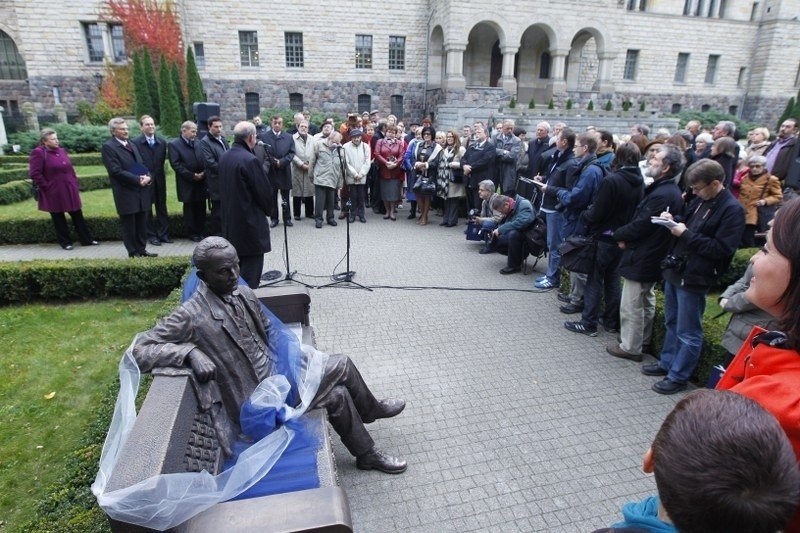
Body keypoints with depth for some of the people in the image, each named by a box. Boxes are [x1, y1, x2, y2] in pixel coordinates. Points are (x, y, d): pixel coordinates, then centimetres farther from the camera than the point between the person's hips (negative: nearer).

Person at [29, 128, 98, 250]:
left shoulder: (61, 151, 9)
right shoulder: (38, 153, -11)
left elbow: (70, 168, 17)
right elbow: (34, 173, -13)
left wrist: (74, 183, 10)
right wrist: (46, 187, -13)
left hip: (69, 190, 6)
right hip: (54, 193, -6)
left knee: (77, 215, 8)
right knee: (58, 218, 7)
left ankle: (87, 239, 14)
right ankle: (65, 242, 16)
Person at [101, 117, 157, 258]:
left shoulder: (132, 144, 17)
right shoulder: (108, 146, -6)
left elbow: (142, 165, 17)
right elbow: (116, 171, -15)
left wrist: (147, 177, -4)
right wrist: (137, 179, -16)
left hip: (140, 190, 6)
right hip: (126, 193, -6)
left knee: (142, 223, 10)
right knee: (129, 224, 3)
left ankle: (142, 249, 19)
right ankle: (133, 252, 12)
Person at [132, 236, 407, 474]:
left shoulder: (244, 294, 2)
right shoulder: (191, 316, -20)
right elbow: (141, 349, -21)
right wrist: (190, 352, -36)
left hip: (277, 371, 7)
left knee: (339, 393, 1)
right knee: (343, 365, -9)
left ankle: (368, 454, 28)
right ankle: (371, 409, 21)